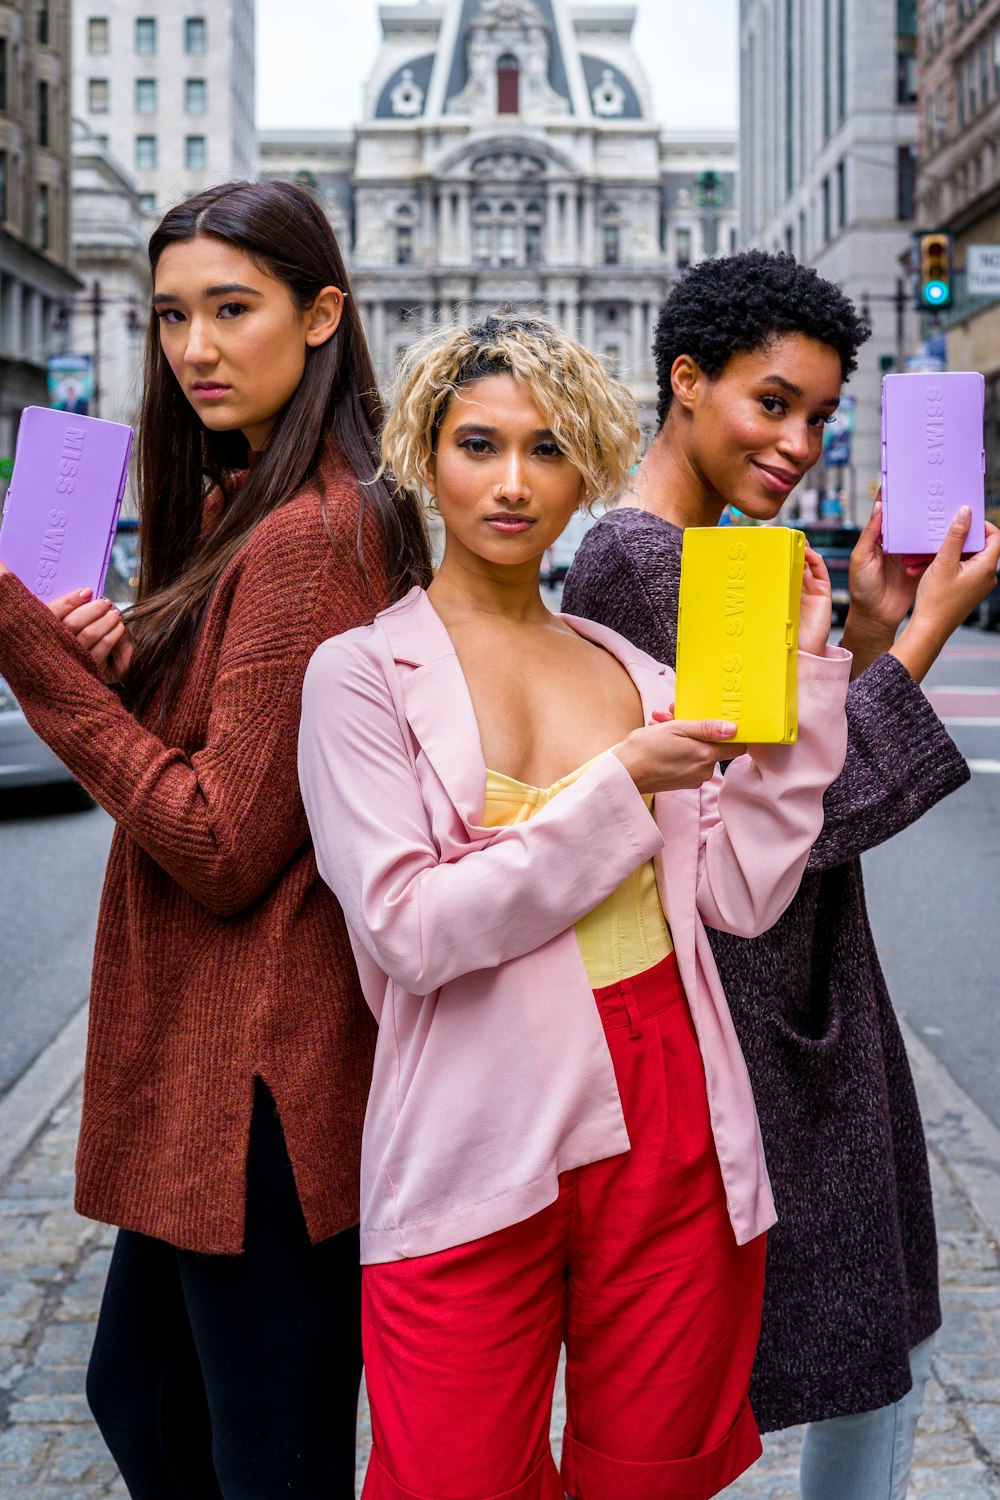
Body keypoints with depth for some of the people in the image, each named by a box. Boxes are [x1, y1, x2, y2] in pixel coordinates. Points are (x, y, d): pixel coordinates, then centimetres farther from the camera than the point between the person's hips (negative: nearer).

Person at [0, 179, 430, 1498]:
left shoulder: (306, 535, -19)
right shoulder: (238, 510, 12)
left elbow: (224, 845, -20)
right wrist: (123, 665, -4)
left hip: (261, 1079, -10)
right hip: (204, 1062, 10)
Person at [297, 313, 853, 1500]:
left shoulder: (634, 672, 10)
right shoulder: (363, 672, -3)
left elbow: (740, 894, 1)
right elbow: (409, 930, -15)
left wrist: (800, 675, -2)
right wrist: (621, 790, -14)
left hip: (668, 1126, 4)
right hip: (478, 1151, -4)